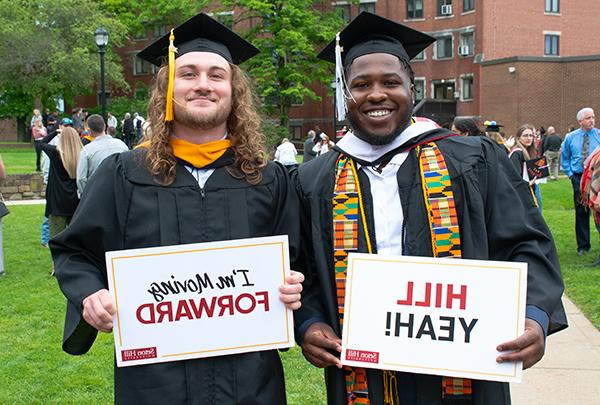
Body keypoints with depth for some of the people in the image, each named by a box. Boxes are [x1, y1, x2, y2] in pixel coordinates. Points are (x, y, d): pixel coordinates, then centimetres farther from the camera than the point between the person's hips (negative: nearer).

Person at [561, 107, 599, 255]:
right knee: (581, 213, 6)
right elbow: (564, 157, 16)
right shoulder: (571, 137, 5)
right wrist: (570, 173, 6)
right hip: (578, 178, 1)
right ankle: (583, 246, 15)